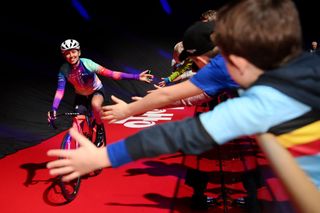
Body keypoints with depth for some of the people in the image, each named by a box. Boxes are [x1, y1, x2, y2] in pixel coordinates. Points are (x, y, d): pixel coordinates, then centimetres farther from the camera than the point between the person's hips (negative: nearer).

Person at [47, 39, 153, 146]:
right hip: (81, 95, 3)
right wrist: (53, 109, -41)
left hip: (96, 91, -3)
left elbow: (110, 73, -35)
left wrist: (136, 76, -41)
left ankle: (100, 130, -11)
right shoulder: (64, 70, -24)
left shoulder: (87, 63, -31)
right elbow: (60, 90, -25)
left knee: (95, 104, -37)